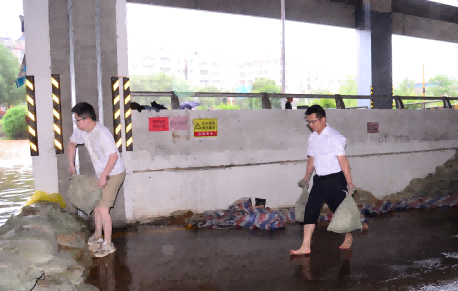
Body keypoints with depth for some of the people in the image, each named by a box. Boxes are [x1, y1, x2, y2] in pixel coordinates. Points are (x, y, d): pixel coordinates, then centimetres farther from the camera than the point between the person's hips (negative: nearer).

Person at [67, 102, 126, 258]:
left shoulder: (102, 134, -30)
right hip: (102, 174, 9)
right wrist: (71, 165, 15)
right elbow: (72, 144, 16)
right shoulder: (81, 131, -3)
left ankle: (108, 245, 5)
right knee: (97, 204, 18)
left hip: (114, 174, -9)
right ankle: (97, 236, 37)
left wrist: (104, 176, -26)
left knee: (103, 208, -8)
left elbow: (114, 156, -31)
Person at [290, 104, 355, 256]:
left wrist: (349, 182, -17)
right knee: (310, 210, 0)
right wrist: (306, 178, 20)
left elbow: (343, 160, -17)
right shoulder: (312, 137, 6)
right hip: (319, 180, 6)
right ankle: (305, 246, 4)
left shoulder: (334, 136, -15)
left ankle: (348, 237, 37)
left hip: (335, 179, -6)